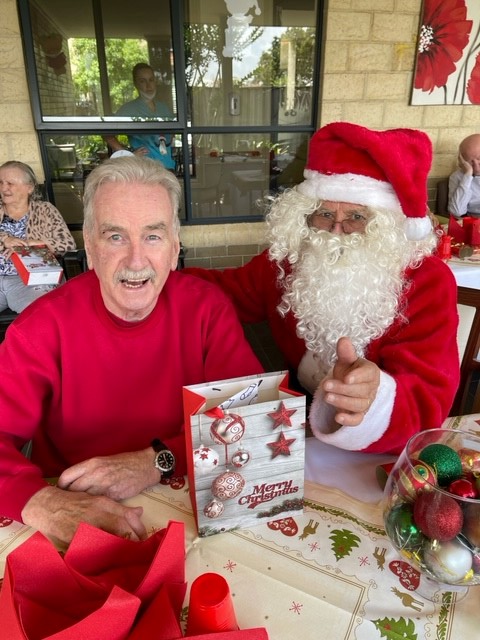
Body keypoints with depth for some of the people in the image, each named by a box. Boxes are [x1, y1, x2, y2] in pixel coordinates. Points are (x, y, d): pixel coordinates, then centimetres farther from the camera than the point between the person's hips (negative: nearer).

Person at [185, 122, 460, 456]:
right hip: (295, 429, 1)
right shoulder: (290, 262, -6)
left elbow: (428, 401, -25)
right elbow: (225, 290, 8)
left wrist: (374, 398, -47)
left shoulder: (428, 281, -17)